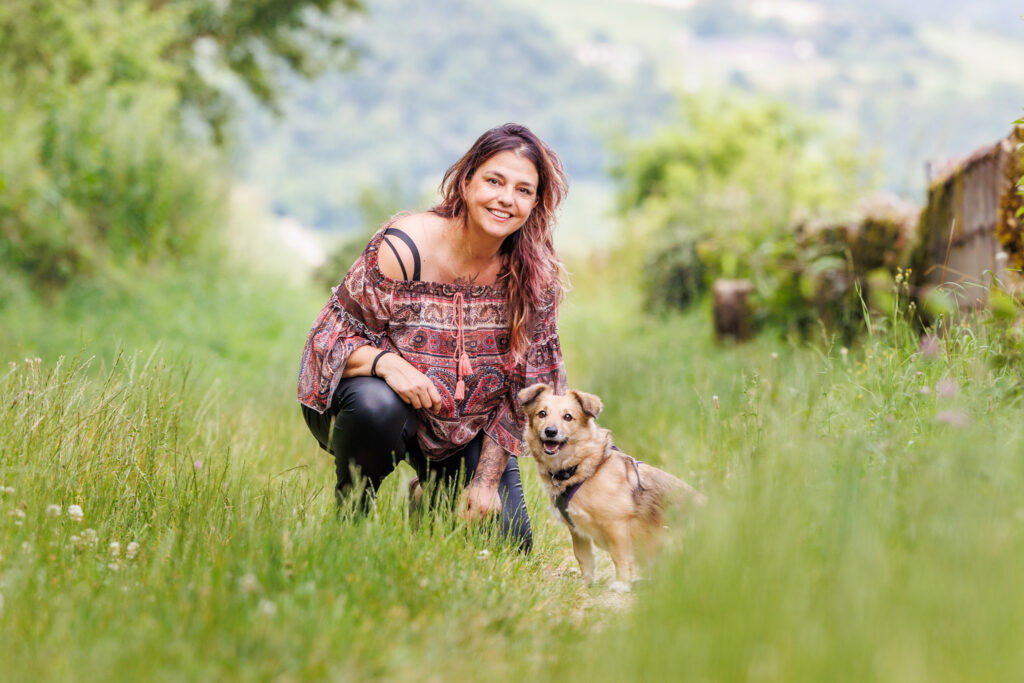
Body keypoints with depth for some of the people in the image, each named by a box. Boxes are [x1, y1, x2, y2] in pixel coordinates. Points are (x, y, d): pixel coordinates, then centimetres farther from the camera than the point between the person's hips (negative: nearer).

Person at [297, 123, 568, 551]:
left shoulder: (536, 276, -12)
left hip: (465, 431, 4)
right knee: (375, 405, -39)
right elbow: (332, 336, -18)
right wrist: (386, 362, -39)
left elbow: (524, 390, -4)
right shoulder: (403, 246, -24)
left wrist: (487, 480, -9)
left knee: (509, 544, -6)